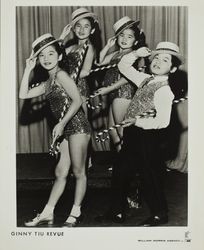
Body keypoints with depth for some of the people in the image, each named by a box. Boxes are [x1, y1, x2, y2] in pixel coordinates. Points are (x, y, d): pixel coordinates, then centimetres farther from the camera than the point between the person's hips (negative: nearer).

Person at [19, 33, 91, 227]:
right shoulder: (47, 83, 15)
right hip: (66, 130, 9)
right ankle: (47, 213, 17)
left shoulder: (61, 75, -9)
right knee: (61, 172, 12)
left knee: (78, 172, 2)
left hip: (76, 126, -9)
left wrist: (61, 124, -17)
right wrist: (28, 70, 11)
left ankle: (75, 213, 12)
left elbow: (77, 100, -16)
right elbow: (23, 95, 11)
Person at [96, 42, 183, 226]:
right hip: (132, 135, 9)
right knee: (120, 173, 15)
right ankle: (117, 212, 30)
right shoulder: (146, 79, 9)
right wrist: (136, 54, 4)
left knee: (149, 176, 5)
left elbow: (163, 121, -25)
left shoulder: (164, 91, -16)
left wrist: (139, 121, -25)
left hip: (147, 137, -9)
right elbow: (123, 67, 20)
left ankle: (160, 215, 26)